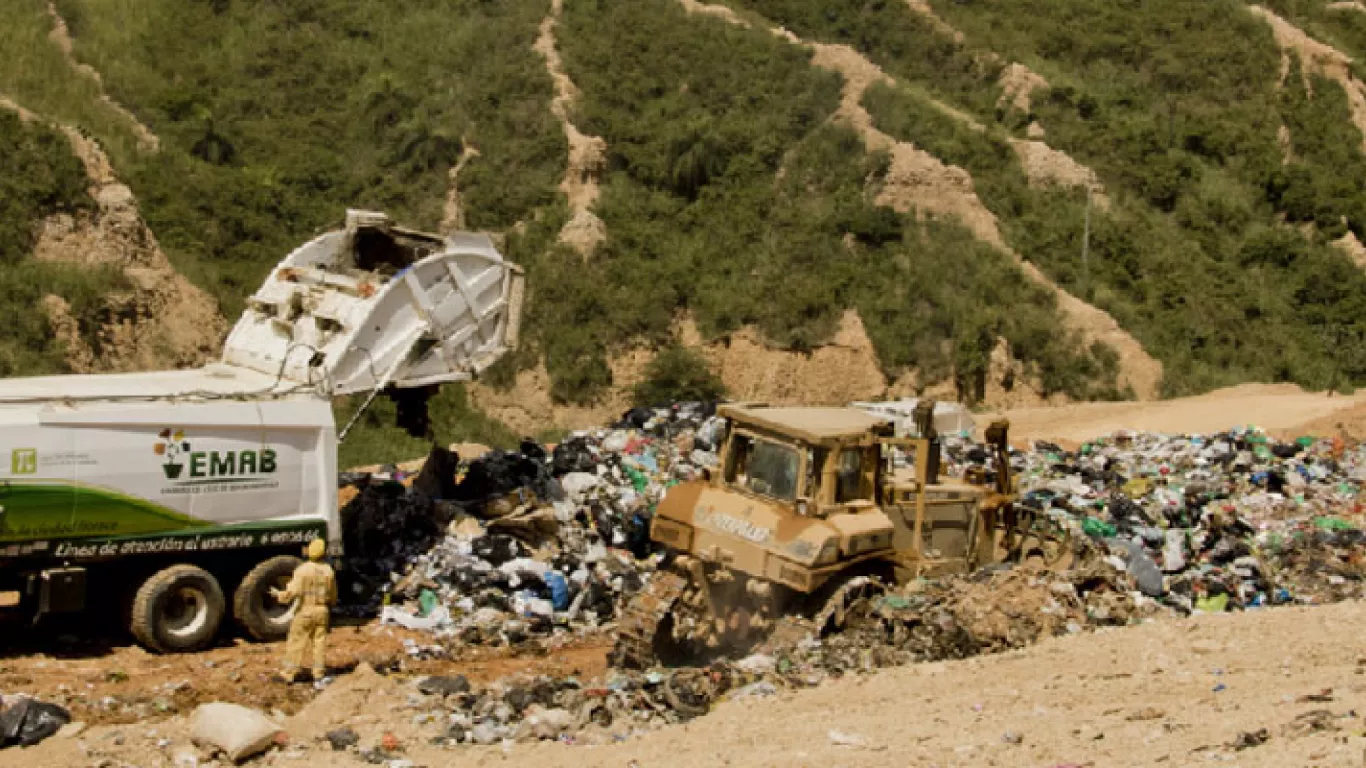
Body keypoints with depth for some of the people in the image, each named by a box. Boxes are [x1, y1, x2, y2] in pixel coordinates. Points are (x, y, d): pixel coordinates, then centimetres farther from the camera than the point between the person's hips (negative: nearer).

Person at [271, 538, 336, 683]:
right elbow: (333, 595, 10)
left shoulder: (303, 570, -15)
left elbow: (293, 591, -18)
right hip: (322, 611, 4)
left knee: (296, 643, 3)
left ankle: (289, 675, 4)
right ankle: (318, 674, 11)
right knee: (320, 642, 10)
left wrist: (278, 594, -2)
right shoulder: (328, 571, 0)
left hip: (305, 611, -4)